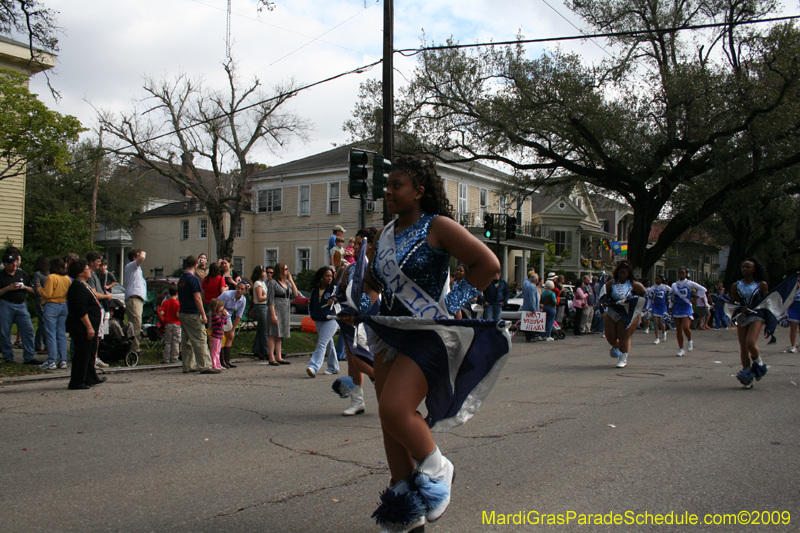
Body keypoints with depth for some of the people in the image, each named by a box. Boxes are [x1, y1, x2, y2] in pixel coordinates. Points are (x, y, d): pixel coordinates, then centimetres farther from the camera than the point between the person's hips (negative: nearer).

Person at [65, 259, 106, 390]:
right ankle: (77, 383, 1)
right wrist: (89, 327, -25)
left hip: (88, 327, 11)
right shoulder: (78, 287, -19)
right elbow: (81, 311, -25)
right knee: (82, 354, -5)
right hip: (82, 328, -11)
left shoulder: (84, 285, 15)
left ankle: (91, 379, 30)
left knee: (90, 353, 19)